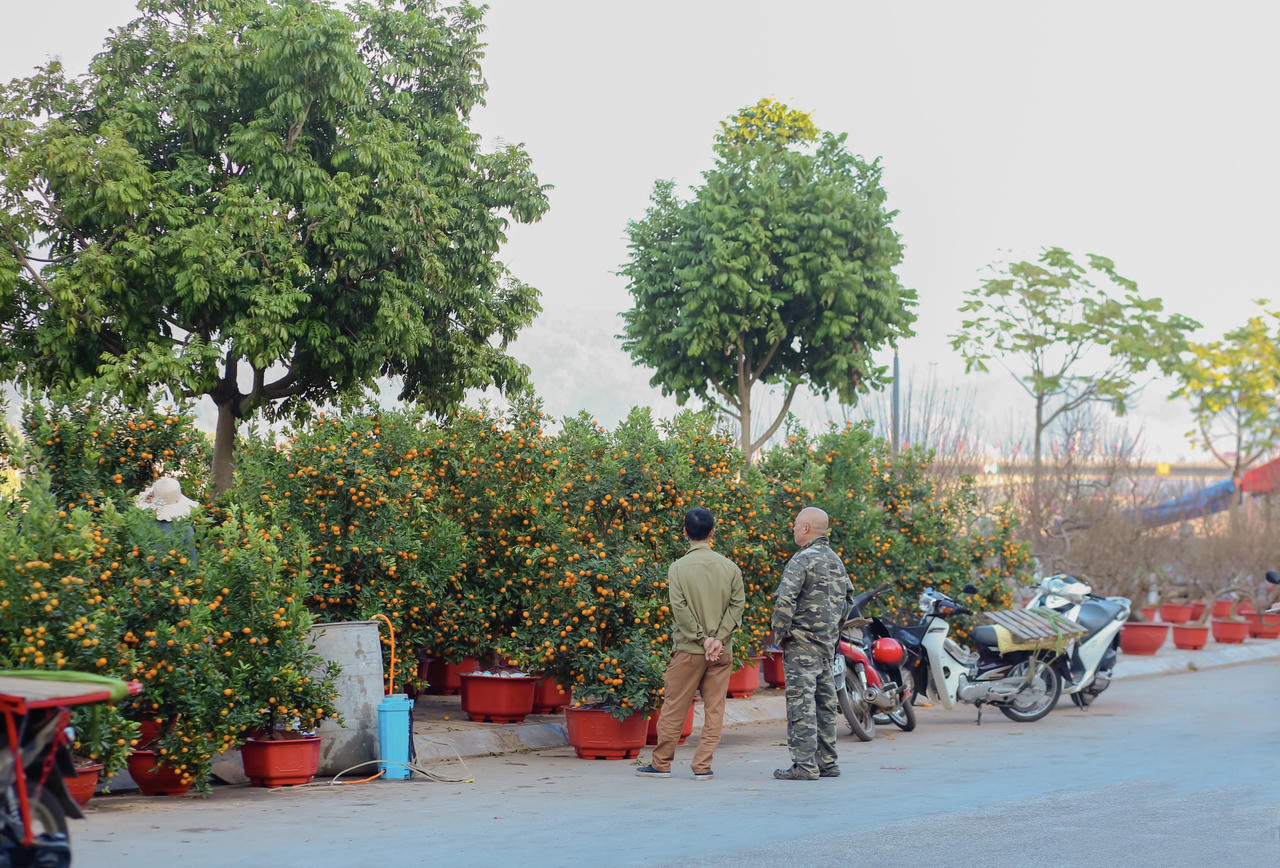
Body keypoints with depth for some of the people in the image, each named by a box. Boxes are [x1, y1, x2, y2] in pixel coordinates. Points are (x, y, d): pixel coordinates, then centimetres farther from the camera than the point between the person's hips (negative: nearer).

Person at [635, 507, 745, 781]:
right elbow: (737, 604, -3)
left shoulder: (678, 568, -6)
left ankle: (661, 763, 14)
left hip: (689, 649, -2)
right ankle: (702, 766, 4)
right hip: (722, 651, 2)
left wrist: (702, 638, -8)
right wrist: (719, 638, -8)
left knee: (674, 708, 7)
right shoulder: (729, 567, 2)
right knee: (714, 709, 6)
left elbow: (680, 609, -12)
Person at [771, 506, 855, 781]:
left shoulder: (803, 559, -14)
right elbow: (848, 598, 24)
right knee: (824, 701, 13)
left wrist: (779, 633, -11)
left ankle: (805, 765, -8)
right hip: (828, 644, 9)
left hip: (802, 643, -8)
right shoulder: (835, 560, 13)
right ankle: (827, 762, 18)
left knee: (801, 703, -7)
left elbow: (785, 601, -22)